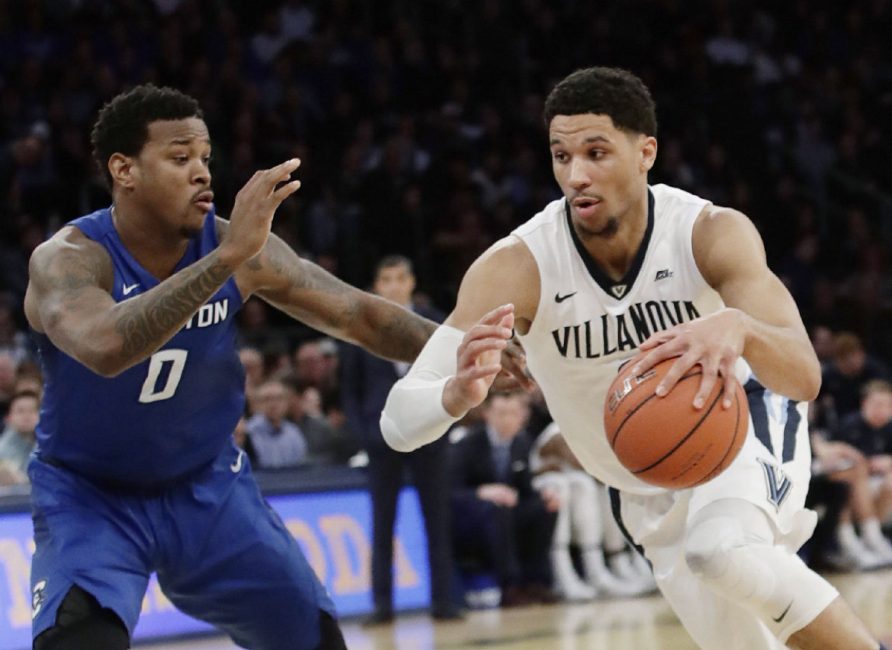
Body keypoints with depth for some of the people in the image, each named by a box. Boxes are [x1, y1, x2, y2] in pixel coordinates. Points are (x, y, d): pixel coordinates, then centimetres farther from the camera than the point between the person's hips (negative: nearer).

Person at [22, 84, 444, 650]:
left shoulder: (240, 247, -14)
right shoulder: (68, 258, -26)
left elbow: (359, 315, -7)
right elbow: (105, 348, -48)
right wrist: (228, 257, -52)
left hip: (208, 483, 5)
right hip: (91, 496, -4)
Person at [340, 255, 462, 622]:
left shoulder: (433, 322, 5)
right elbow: (350, 388, 6)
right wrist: (361, 430, -5)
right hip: (383, 436, 0)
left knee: (437, 520, 2)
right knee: (382, 523, 1)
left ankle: (442, 600, 6)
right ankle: (382, 603, 6)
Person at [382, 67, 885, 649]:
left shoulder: (712, 234, -25)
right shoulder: (516, 269, -26)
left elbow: (805, 377, -37)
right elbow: (399, 421, -33)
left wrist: (736, 329, -60)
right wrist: (457, 394, -57)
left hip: (742, 427, -2)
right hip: (651, 496, 3)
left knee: (723, 549, -34)